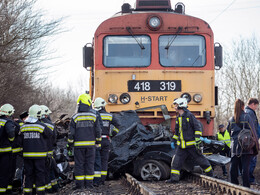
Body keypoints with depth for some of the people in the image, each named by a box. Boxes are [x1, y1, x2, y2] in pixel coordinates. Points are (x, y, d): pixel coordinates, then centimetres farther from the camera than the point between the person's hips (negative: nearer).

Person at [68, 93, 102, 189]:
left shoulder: (75, 117, -4)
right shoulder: (94, 116, -2)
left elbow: (71, 133, -3)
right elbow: (98, 131, 2)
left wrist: (70, 144, 6)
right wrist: (98, 141, 15)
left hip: (79, 145, -1)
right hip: (91, 144, 1)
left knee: (79, 164, 4)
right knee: (89, 164, 7)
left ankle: (79, 184, 2)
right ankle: (89, 183, 7)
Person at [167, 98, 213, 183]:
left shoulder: (189, 116, -9)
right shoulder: (178, 118, 13)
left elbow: (198, 127, -11)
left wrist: (197, 139, -18)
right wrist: (174, 140, 27)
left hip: (191, 144, -7)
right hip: (181, 146, 7)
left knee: (200, 159, 3)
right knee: (176, 161, -2)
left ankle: (210, 174, 16)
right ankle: (174, 178, 1)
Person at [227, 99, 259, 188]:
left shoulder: (231, 119, 7)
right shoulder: (247, 117, -5)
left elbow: (228, 131, 18)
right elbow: (252, 131, -5)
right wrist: (256, 145, 0)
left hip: (235, 147, 3)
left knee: (233, 167, 7)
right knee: (245, 168, -5)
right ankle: (246, 187, -5)